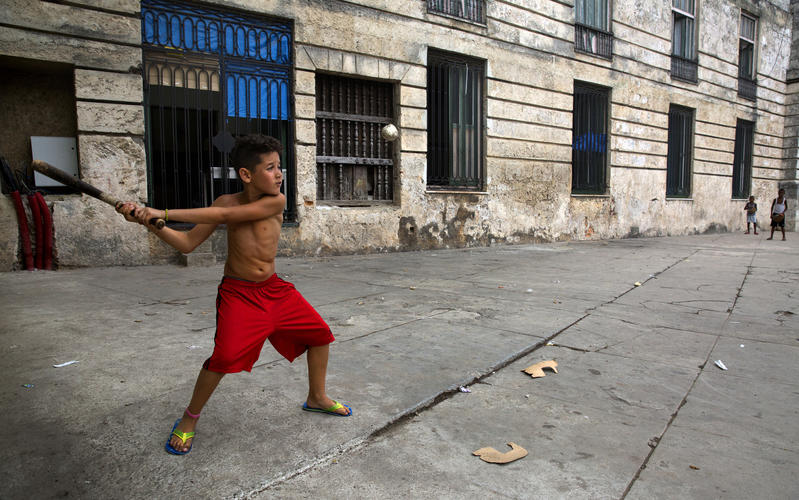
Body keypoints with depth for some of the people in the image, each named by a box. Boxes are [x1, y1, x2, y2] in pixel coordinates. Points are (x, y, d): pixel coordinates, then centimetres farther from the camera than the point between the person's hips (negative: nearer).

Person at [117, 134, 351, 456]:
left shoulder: (276, 201, -14)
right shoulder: (227, 201, -9)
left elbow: (225, 216, -26)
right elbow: (187, 243, -8)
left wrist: (165, 212, -29)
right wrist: (149, 222, -23)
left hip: (275, 289, 3)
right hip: (238, 293, -2)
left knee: (320, 333, 6)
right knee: (225, 355, -21)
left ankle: (316, 398, 31)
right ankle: (189, 419, 5)